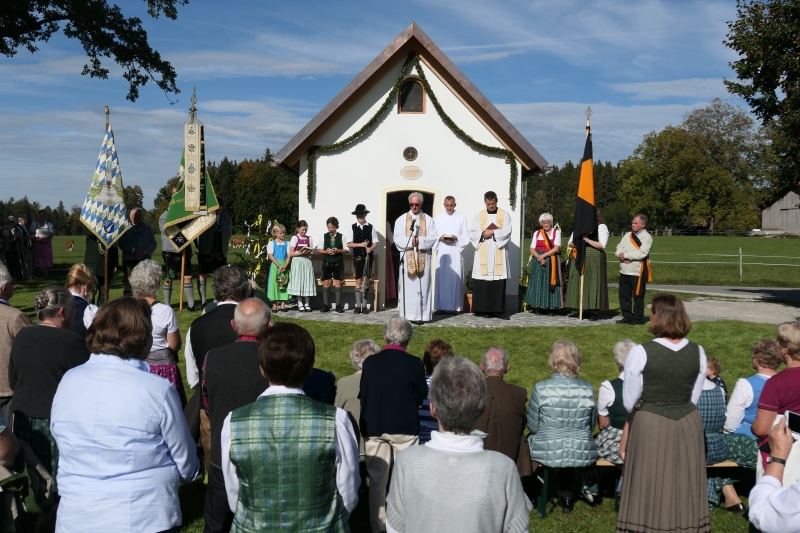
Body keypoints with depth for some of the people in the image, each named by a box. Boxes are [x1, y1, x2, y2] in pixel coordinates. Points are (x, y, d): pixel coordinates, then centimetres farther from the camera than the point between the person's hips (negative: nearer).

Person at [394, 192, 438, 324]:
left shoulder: (428, 220, 8)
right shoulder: (401, 219, 9)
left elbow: (434, 238, -1)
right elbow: (397, 238, 0)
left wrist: (419, 241, -15)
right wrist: (410, 241, -15)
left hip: (423, 258, 0)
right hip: (407, 257, 0)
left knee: (423, 286, -1)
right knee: (408, 286, -1)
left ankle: (423, 315, 2)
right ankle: (408, 315, 2)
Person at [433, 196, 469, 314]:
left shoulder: (462, 219, 10)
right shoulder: (437, 219, 13)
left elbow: (466, 236, 6)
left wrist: (456, 238, -11)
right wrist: (440, 238, -11)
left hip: (456, 252, -1)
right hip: (442, 253, 1)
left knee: (455, 279, -6)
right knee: (442, 279, -3)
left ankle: (455, 306, -4)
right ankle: (441, 306, -1)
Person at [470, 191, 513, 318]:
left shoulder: (505, 215, 7)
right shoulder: (479, 216, 11)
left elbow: (506, 232, -5)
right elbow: (472, 233, 2)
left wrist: (492, 232, -13)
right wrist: (483, 234, -14)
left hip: (498, 254, -1)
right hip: (482, 254, 1)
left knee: (497, 282, -5)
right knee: (481, 282, -4)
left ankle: (496, 308, -2)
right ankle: (480, 308, 0)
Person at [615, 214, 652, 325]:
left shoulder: (647, 237, -8)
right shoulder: (627, 235, 13)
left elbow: (641, 254, -20)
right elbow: (618, 249, 10)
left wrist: (625, 255, -13)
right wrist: (622, 256, -13)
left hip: (638, 273, -7)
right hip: (624, 271, 7)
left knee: (638, 296, 1)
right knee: (624, 295, 11)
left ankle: (638, 319, 11)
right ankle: (627, 317, 22)